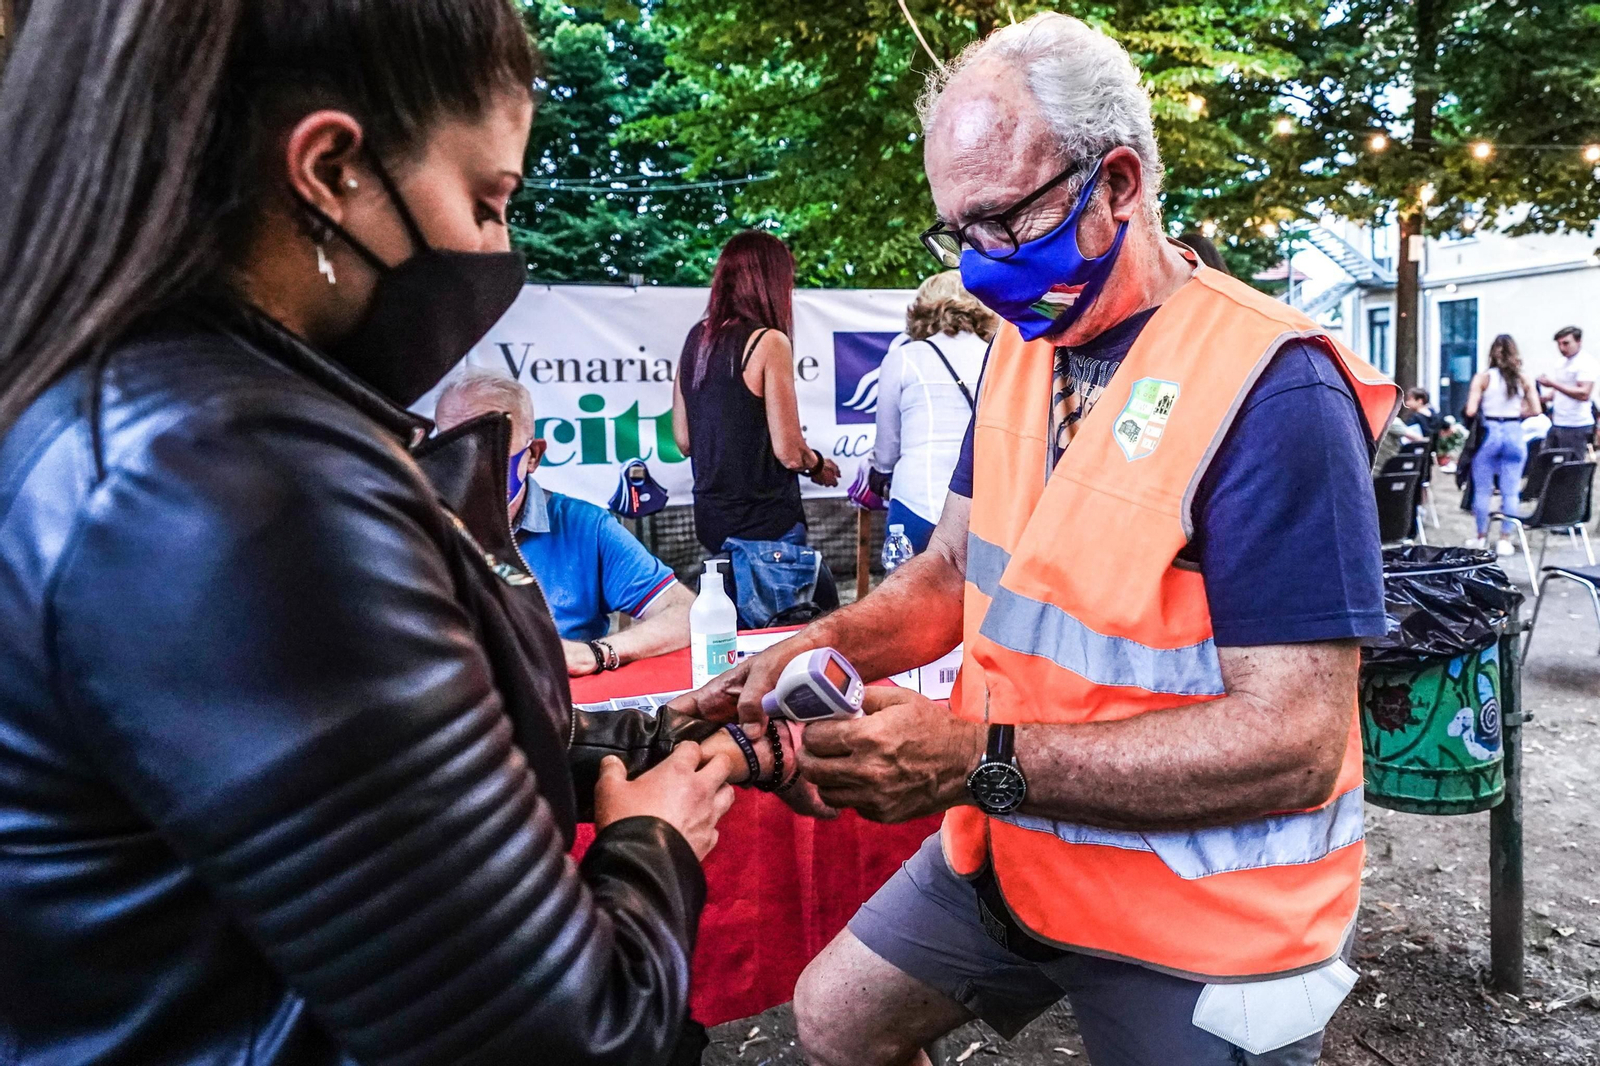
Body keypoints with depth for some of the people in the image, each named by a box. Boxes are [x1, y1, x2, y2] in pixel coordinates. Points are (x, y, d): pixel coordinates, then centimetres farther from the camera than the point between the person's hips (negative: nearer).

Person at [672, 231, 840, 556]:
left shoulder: (697, 337, 6)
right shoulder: (768, 342, -14)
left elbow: (683, 441, 11)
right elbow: (790, 453, -14)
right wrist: (818, 464, 6)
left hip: (710, 517, 7)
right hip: (764, 524, -7)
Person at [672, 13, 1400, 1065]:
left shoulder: (1271, 391, -23)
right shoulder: (1023, 348, 1)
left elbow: (1292, 739, -26)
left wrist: (982, 761, -31)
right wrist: (827, 647, -12)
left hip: (1195, 931, -6)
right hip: (1009, 855, 7)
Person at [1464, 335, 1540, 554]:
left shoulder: (1483, 377, -5)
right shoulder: (1524, 378, 2)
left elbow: (1470, 411, -11)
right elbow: (1535, 410, 2)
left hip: (1489, 433, -2)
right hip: (1514, 434, 2)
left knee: (1482, 490, 9)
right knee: (1511, 492, 6)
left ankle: (1482, 538, 17)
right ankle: (1505, 540, 8)